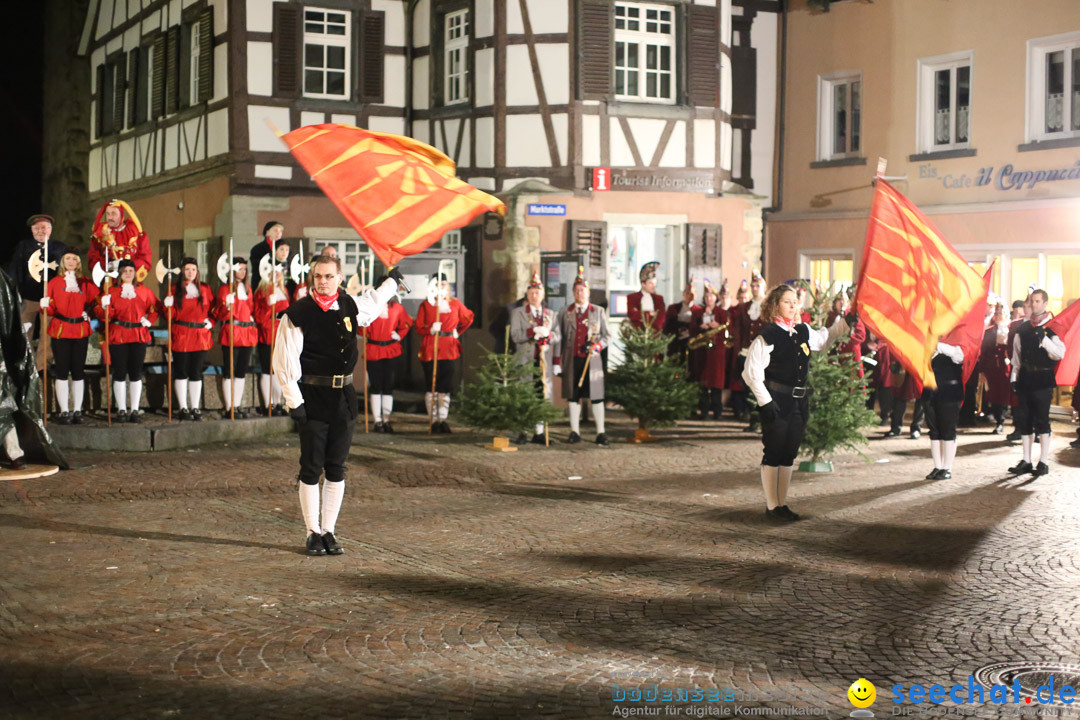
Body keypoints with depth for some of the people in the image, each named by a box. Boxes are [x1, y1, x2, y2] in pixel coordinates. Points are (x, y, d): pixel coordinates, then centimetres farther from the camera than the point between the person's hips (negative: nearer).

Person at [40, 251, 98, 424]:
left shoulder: (86, 283, 11)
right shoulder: (55, 282, 8)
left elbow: (94, 301, 14)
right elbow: (50, 309, 4)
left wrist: (89, 312, -4)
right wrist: (45, 306, -17)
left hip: (81, 331, 1)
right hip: (60, 331, -1)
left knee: (78, 371, 2)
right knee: (62, 371, -4)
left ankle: (77, 410, 7)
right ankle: (64, 411, -1)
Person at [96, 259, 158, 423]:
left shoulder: (144, 291, 9)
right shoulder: (112, 291, 4)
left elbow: (154, 308, 16)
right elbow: (104, 316, 0)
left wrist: (149, 321, 1)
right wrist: (105, 306, -20)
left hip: (139, 336, 1)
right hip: (118, 336, -1)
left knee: (136, 373, 2)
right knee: (120, 373, 0)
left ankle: (135, 410, 8)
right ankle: (121, 410, 7)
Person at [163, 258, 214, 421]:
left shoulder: (205, 288, 10)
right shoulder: (175, 289, 3)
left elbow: (213, 308, 14)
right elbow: (172, 315, 1)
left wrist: (210, 322, -1)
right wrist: (168, 306, -18)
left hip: (200, 335, 2)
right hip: (181, 336, -2)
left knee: (196, 372, 4)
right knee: (181, 372, 1)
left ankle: (195, 408, 11)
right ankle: (183, 408, 8)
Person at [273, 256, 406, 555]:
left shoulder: (351, 307, 6)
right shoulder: (297, 313, -8)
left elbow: (374, 301, 31)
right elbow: (284, 361, -7)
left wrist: (392, 280, 46)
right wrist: (294, 401, -11)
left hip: (343, 396, 4)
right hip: (312, 397, -4)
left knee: (336, 468, 7)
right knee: (311, 468, 0)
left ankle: (329, 531, 16)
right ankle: (313, 533, 12)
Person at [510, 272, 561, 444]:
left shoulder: (550, 314, 15)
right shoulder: (518, 313, 5)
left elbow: (557, 337, 8)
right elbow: (515, 336, -6)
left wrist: (547, 333, -13)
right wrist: (533, 331, -18)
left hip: (544, 363, 3)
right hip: (525, 361, -3)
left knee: (543, 396, 1)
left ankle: (538, 433, 6)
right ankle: (521, 433, 3)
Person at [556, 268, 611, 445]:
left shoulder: (598, 312, 9)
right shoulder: (564, 313, 10)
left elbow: (607, 336, 8)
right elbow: (558, 338, 9)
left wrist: (598, 346, -12)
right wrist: (557, 361, 2)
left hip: (592, 360, -1)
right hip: (571, 361, 1)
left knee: (596, 395, -3)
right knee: (573, 396, 3)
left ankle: (601, 432, 1)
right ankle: (575, 432, 9)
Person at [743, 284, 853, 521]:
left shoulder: (804, 332, 10)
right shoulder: (767, 337, -10)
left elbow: (824, 338, 32)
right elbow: (751, 372, -12)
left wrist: (846, 322, 20)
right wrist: (765, 402, -16)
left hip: (798, 403, 7)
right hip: (776, 403, -7)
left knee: (788, 455, 12)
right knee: (773, 455, 0)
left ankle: (782, 503, 21)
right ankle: (772, 506, 8)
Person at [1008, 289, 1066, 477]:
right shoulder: (1023, 328, 11)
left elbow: (1059, 353, -16)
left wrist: (1044, 338, -25)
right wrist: (1014, 377, 9)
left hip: (1043, 381, -5)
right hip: (1025, 380, 5)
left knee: (1042, 421, -3)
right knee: (1024, 421, 7)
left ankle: (1043, 462, 5)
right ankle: (1026, 461, 15)